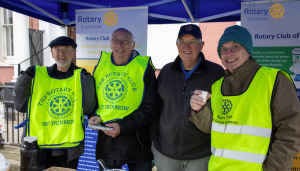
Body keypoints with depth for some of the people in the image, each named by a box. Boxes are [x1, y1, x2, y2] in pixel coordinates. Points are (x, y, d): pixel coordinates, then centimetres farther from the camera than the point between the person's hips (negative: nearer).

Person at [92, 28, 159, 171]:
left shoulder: (143, 66, -6)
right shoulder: (101, 65, 6)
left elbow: (150, 107, -10)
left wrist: (123, 127, -17)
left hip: (136, 143, -3)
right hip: (105, 139, 4)